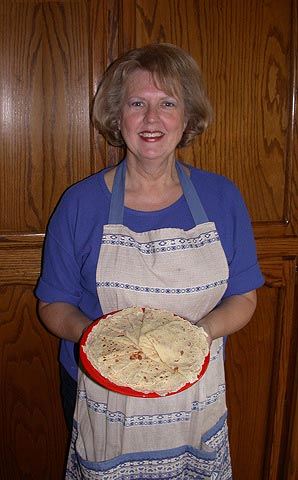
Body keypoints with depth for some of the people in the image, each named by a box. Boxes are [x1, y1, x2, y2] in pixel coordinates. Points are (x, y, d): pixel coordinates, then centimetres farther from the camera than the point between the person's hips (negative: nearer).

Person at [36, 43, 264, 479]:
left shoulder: (222, 198, -3)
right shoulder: (80, 204, -7)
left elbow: (243, 298, 2)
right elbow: (54, 304, -1)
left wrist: (200, 329, -18)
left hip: (196, 401, 2)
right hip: (104, 405, -1)